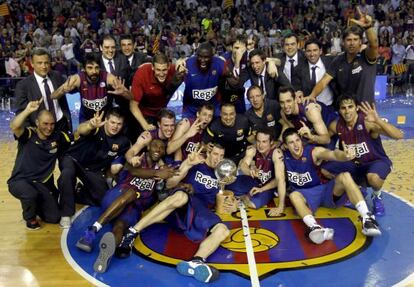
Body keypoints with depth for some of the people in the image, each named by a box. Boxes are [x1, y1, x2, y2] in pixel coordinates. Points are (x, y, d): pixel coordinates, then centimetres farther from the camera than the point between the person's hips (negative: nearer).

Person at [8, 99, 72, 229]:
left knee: (54, 217, -6)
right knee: (31, 194, -39)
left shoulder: (57, 137, -1)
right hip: (20, 181, -3)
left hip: (43, 184, 4)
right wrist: (28, 110, -38)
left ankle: (36, 206, 29)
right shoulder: (28, 134, -12)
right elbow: (14, 126, -33)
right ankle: (30, 217, -2)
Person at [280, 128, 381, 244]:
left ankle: (367, 218, -38)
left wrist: (344, 155, -59)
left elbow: (333, 154, -37)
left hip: (325, 190, 0)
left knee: (344, 176, -29)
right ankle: (314, 227, -60)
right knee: (294, 195, -35)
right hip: (306, 195, 0)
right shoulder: (283, 156, -7)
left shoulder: (314, 151, -15)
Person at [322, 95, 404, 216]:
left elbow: (399, 136, -34)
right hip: (354, 163, 5)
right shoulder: (336, 125, -11)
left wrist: (378, 120, -48)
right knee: (324, 169, -9)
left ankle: (377, 197, 1)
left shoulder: (367, 122, -26)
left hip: (377, 161, -5)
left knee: (373, 178, -39)